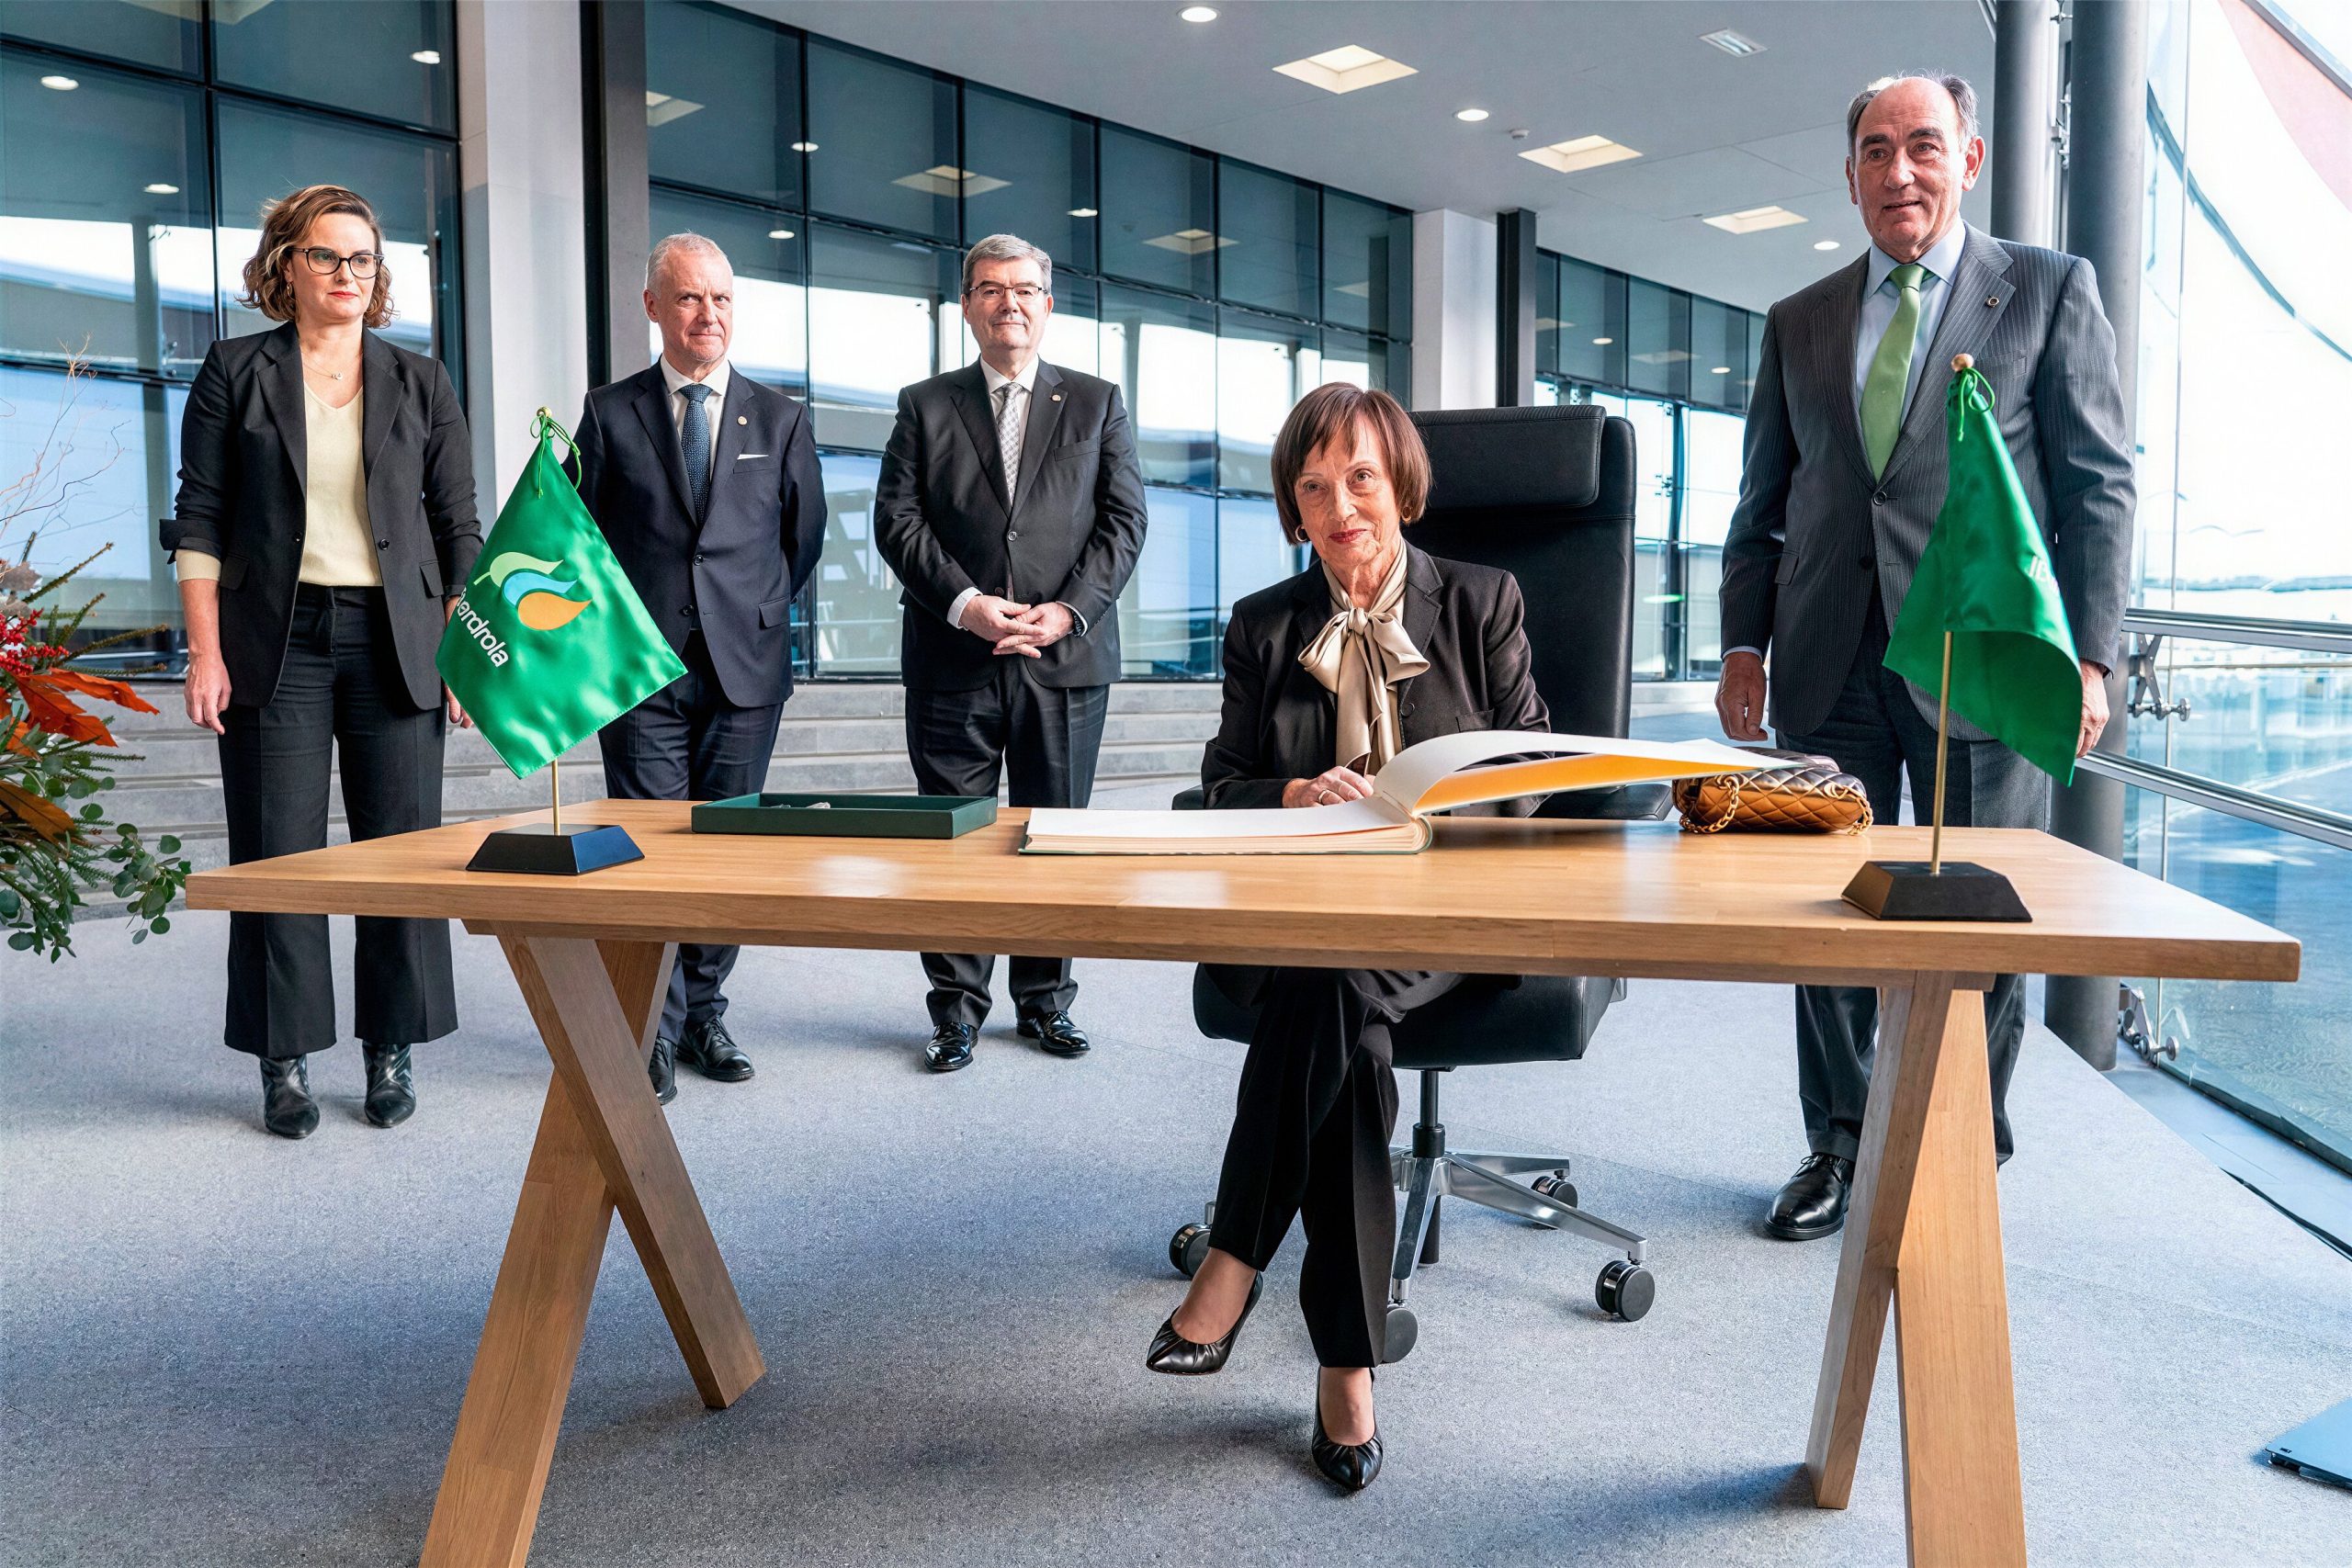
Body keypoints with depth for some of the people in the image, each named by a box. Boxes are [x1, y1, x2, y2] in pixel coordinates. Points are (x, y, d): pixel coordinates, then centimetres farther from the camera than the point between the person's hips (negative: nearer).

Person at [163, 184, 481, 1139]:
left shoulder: (420, 383, 11)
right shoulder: (236, 373, 8)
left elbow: (460, 529, 10)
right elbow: (197, 521, 4)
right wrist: (205, 654, -5)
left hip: (396, 645, 1)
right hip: (276, 641, -1)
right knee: (278, 857, 1)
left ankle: (392, 1056, 12)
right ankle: (286, 1067, 11)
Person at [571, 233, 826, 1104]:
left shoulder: (781, 419, 8)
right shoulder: (609, 413, 5)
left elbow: (806, 534, 16)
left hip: (745, 669, 1)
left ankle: (704, 1014, 20)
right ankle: (658, 1031, 9)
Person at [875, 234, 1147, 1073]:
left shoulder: (1098, 404, 13)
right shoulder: (925, 406, 12)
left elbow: (1124, 520, 5)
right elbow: (897, 519, 3)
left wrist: (1068, 609, -9)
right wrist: (963, 603, -12)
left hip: (1068, 656, 1)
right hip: (953, 660, 0)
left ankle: (1045, 998, 19)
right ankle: (957, 1006, 12)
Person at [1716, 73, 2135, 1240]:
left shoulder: (2051, 291, 6)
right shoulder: (1798, 323, 15)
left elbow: (2099, 485, 1)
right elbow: (1763, 502, 15)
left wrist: (2086, 654, -8)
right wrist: (1744, 641, 5)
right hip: (1832, 663, 3)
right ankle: (1839, 1145, 22)